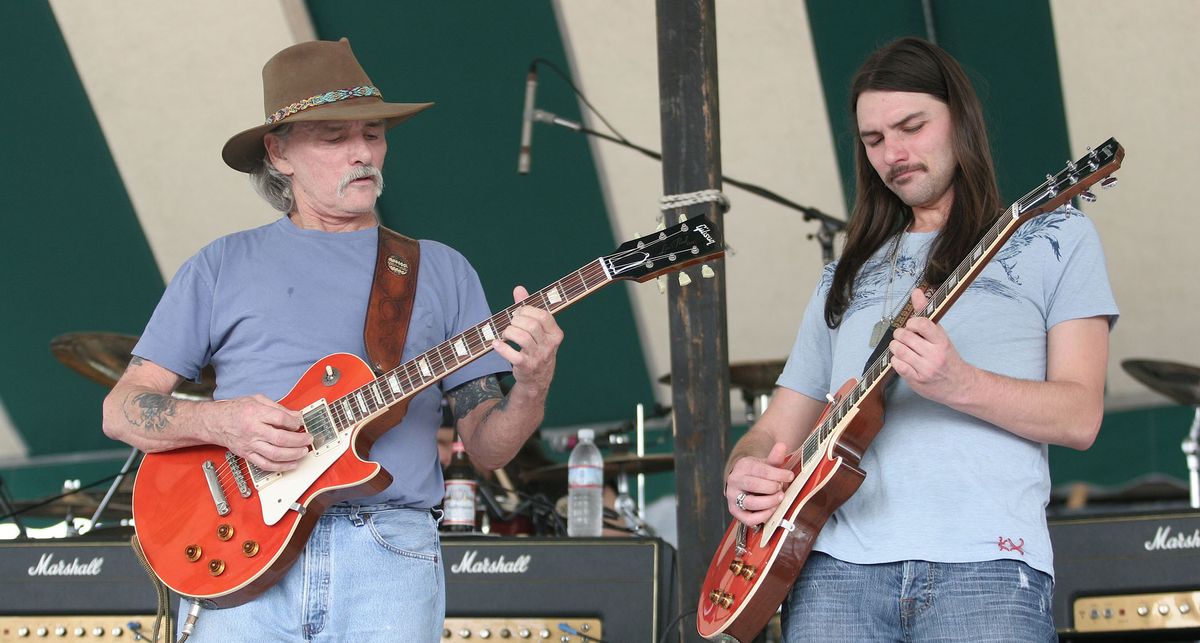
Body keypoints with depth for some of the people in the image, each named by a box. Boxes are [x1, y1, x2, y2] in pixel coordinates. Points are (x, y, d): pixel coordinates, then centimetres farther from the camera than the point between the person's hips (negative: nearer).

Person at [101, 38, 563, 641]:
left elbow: (484, 446, 13)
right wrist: (218, 422, -8)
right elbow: (121, 410, 10)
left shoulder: (441, 270, 16)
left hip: (388, 549, 1)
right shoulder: (222, 266, 14)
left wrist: (531, 390, -9)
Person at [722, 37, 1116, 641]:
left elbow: (1080, 417, 2)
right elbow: (775, 431, 23)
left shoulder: (1053, 239, 13)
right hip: (837, 568, 3)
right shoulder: (846, 276, 25)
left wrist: (958, 384, -15)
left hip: (983, 566, -3)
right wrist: (744, 472, -1)